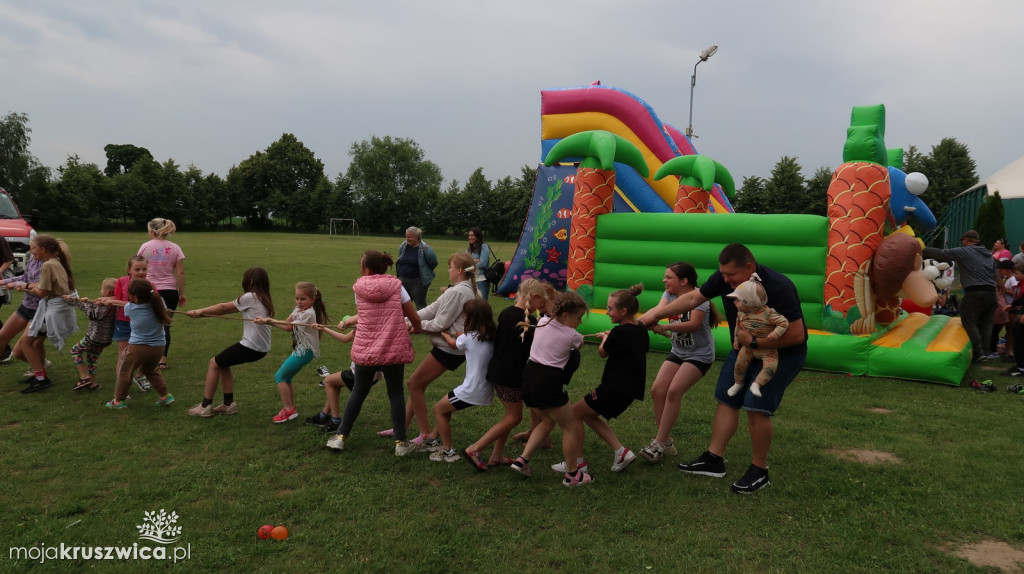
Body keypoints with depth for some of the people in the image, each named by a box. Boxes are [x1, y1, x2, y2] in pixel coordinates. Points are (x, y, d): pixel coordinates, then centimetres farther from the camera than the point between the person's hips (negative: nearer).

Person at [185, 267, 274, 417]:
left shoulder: (250, 297, -10)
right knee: (223, 364, 23)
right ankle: (229, 403, 22)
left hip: (250, 347, -8)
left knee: (214, 363, 11)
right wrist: (201, 313, 10)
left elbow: (224, 308, 0)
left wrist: (200, 311, 12)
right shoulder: (264, 300, 14)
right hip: (262, 349, 8)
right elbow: (228, 310, 13)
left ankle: (205, 406, 15)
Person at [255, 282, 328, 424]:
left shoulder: (308, 314, -20)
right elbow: (287, 322, -2)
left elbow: (289, 327, -16)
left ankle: (289, 409, 0)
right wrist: (267, 321, -17)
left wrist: (269, 321, -11)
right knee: (286, 378, 13)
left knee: (279, 376, -5)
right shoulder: (298, 309, 8)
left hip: (305, 351, -9)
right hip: (300, 349, 9)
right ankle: (291, 408, 22)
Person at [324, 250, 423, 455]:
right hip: (394, 350, -1)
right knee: (396, 394, 10)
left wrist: (347, 322, 30)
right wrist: (415, 328, 20)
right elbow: (415, 318, -2)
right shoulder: (396, 286, -2)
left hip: (366, 350, 1)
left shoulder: (359, 288, 0)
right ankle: (401, 442, 13)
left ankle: (340, 436, 25)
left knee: (358, 392, 17)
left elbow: (362, 315, 9)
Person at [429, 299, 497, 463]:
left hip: (471, 392, -7)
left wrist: (444, 333, 26)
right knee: (446, 406, 26)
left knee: (439, 409, 13)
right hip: (487, 391, 7)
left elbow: (453, 343, 10)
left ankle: (449, 451, 13)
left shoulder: (468, 338, -14)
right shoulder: (492, 337, 1)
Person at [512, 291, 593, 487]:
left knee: (548, 421, 26)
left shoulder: (542, 322, 8)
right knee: (570, 427, 11)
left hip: (529, 378, 7)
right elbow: (580, 343, 18)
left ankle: (523, 459, 16)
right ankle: (572, 474, 19)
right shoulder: (571, 335, -6)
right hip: (549, 383, -7)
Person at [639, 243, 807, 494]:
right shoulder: (724, 278, -13)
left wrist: (754, 341, -30)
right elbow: (693, 298, 0)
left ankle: (759, 471, 2)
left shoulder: (778, 288, -32)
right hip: (745, 348, 7)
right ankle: (714, 459, 14)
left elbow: (796, 334, -29)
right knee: (726, 400, 5)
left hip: (781, 352, -7)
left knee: (756, 407, -15)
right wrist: (656, 314, 0)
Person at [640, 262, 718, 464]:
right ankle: (666, 442, 5)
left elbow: (694, 324, -32)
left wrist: (665, 327, -42)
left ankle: (659, 444, -12)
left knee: (674, 391, -20)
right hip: (678, 352, 7)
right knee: (657, 390, -7)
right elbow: (658, 310, -20)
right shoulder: (669, 294, 0)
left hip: (699, 354, -7)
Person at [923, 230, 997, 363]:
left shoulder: (964, 252, -2)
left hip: (974, 293, -7)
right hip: (991, 293, 7)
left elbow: (942, 253, -6)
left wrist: (923, 251, 3)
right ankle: (985, 352, 10)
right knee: (985, 324, 10)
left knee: (970, 324, -3)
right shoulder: (989, 255, 21)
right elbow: (994, 275, 21)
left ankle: (978, 353, -9)